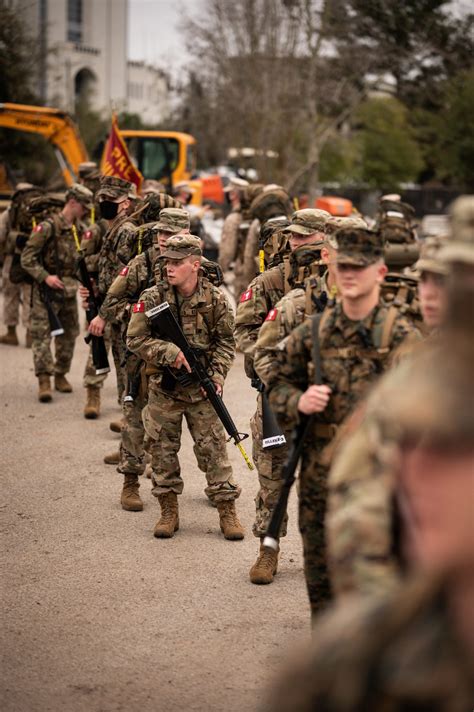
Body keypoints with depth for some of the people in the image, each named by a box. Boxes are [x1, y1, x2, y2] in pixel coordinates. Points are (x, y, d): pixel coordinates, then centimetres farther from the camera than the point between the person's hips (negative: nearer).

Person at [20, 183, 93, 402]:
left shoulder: (79, 229, 9)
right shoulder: (48, 227, -12)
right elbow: (27, 258, -13)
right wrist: (45, 277, -23)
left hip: (70, 290, 7)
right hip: (47, 292, -7)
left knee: (69, 335, 12)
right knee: (42, 334, -9)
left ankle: (61, 375, 26)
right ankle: (44, 381, -10)